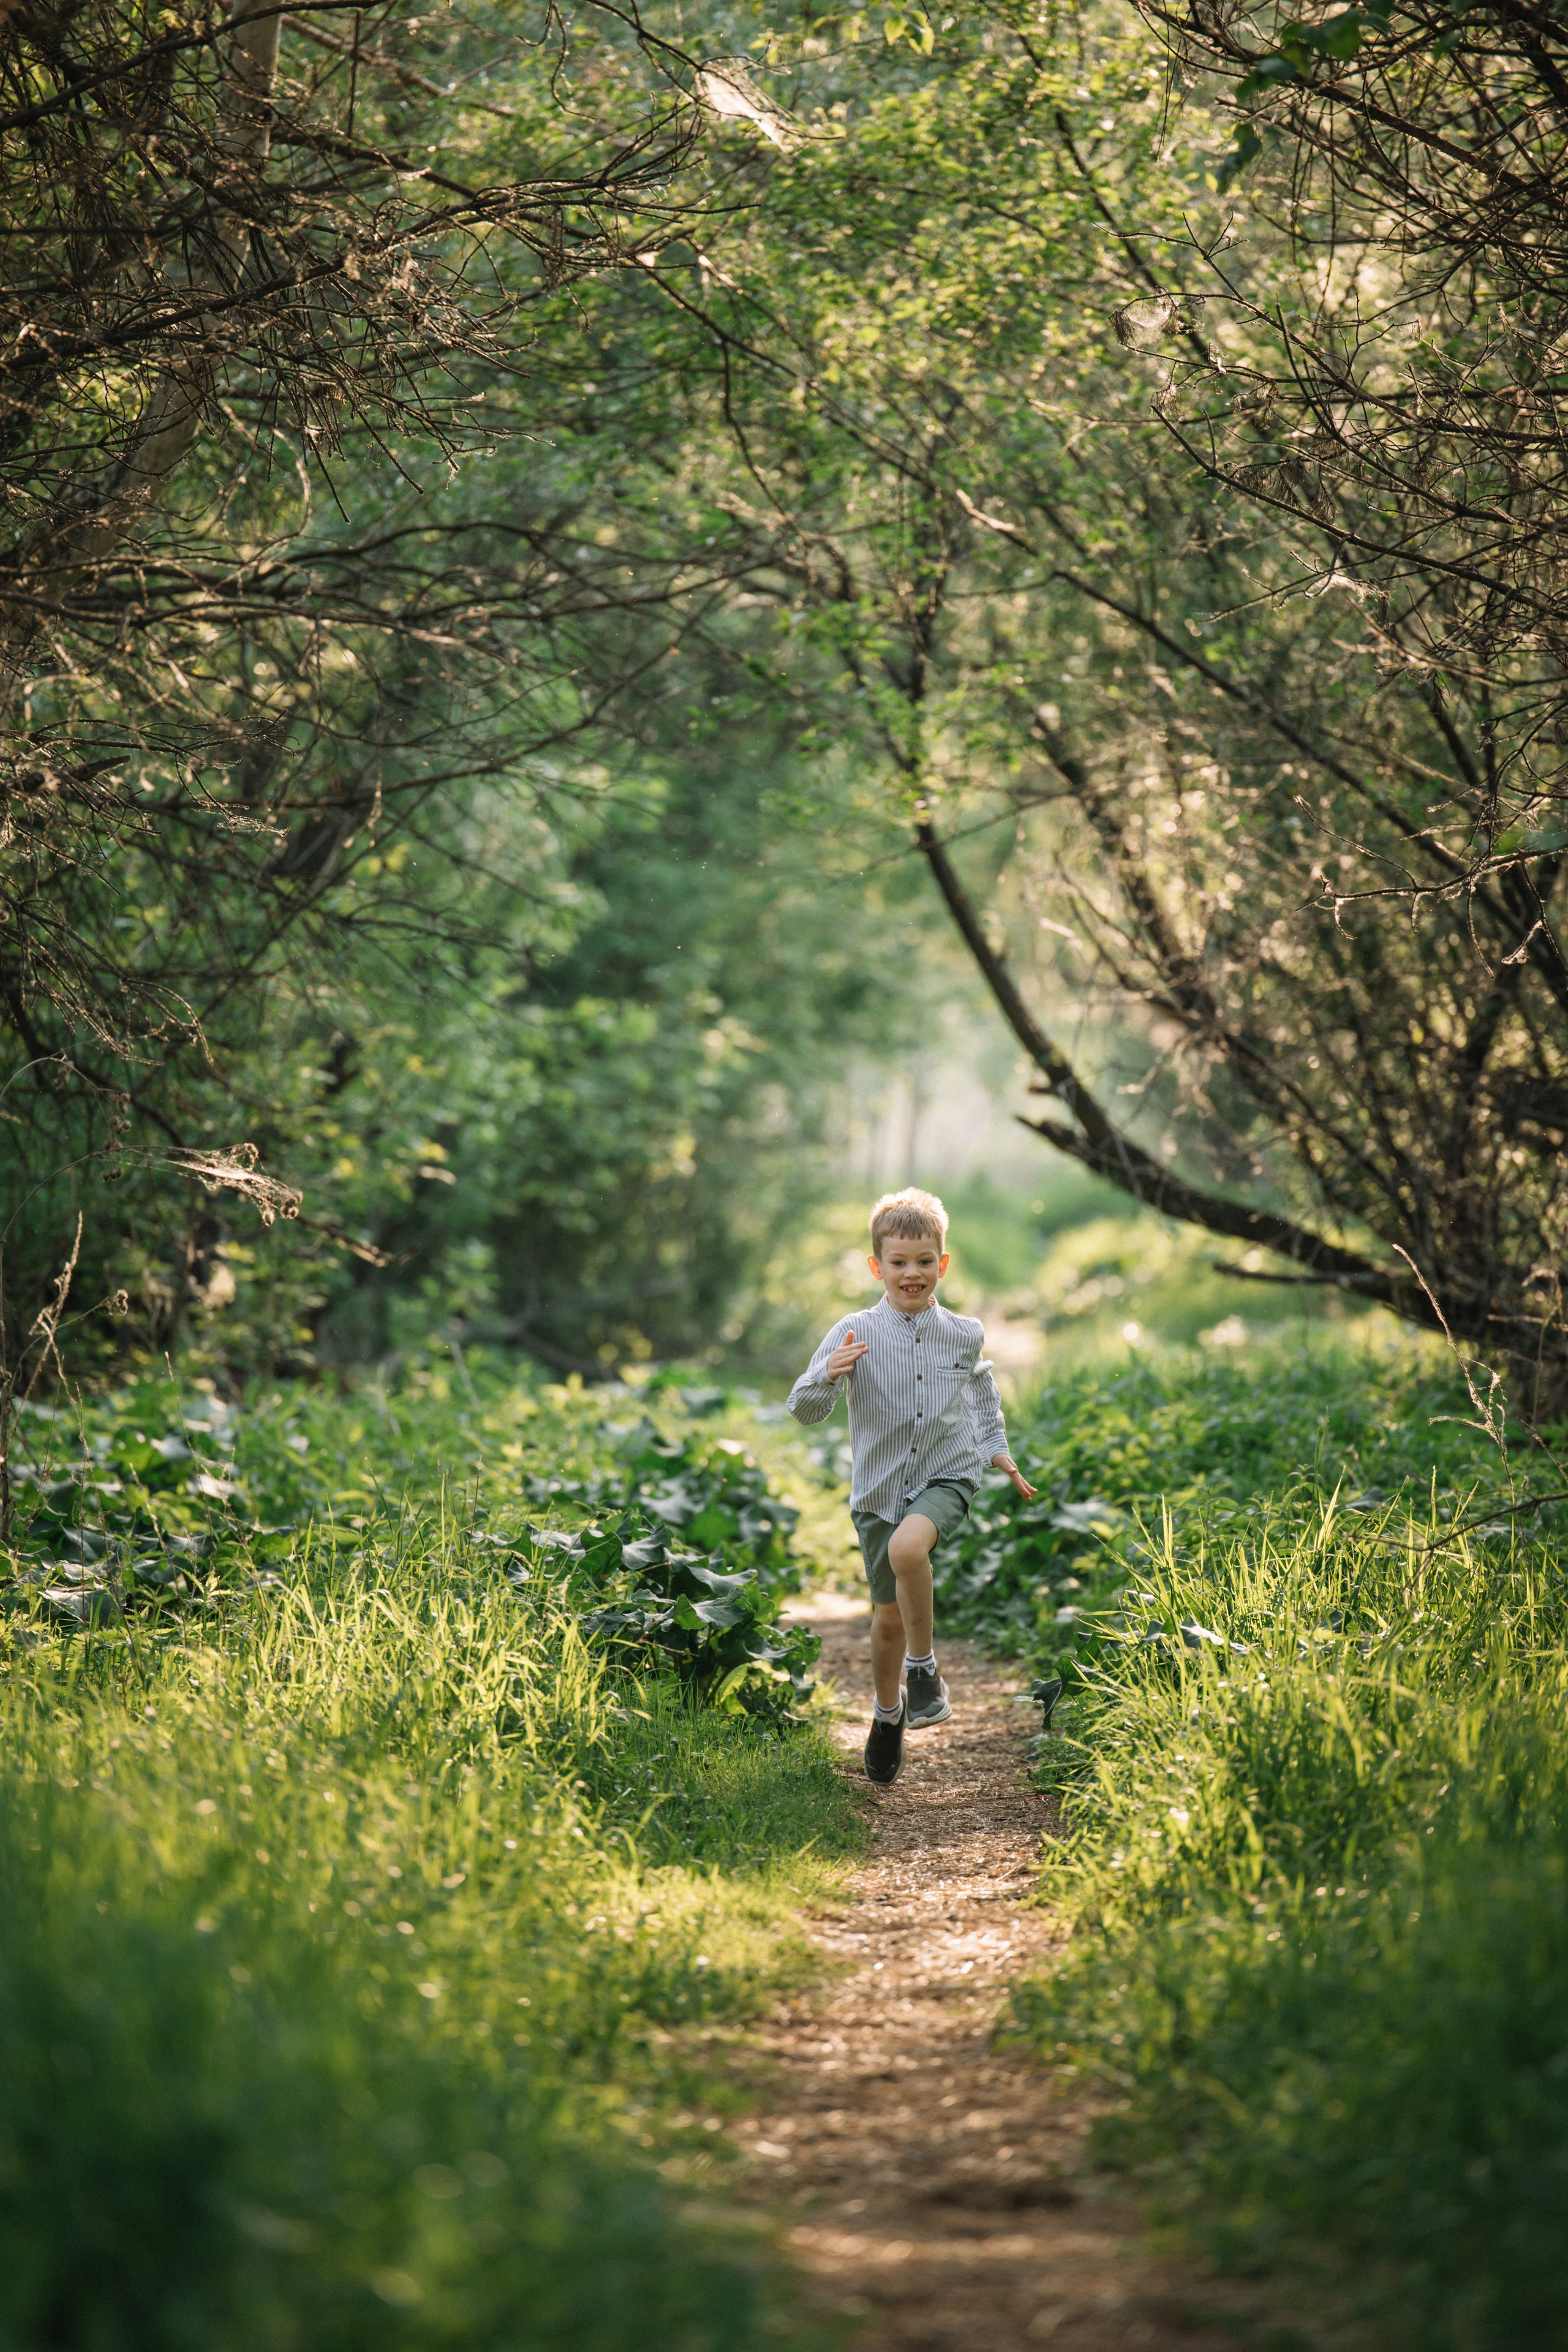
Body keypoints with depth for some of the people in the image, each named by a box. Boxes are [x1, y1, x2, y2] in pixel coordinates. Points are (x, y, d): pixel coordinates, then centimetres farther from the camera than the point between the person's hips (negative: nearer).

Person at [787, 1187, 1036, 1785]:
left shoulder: (964, 1335, 0)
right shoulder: (855, 1334, -8)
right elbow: (805, 1410, -11)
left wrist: (998, 1449, 15)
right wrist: (829, 1377, -30)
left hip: (947, 1477, -1)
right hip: (880, 1488, 1)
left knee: (907, 1547, -33)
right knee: (888, 1617, 7)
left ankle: (924, 1669, -13)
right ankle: (888, 1713, 36)